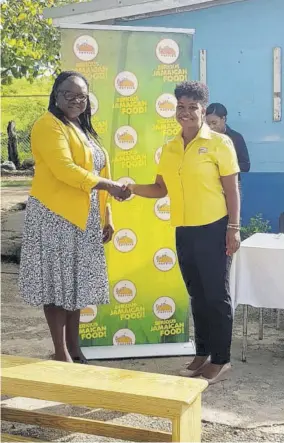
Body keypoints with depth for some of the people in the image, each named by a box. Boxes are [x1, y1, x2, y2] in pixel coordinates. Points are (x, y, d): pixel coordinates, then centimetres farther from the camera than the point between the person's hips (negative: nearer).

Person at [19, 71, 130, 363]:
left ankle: (75, 350, 21)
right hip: (55, 216, -8)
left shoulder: (84, 130, 18)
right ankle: (62, 354, 5)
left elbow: (94, 172, 18)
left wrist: (106, 217, 14)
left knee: (75, 283, 12)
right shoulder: (48, 125, -9)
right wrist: (108, 185, -21)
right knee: (57, 283, -3)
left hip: (83, 218, 8)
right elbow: (64, 169, -22)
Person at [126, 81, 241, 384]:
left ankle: (221, 360, 13)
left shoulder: (219, 143, -5)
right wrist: (131, 188, -4)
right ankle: (202, 354, 26)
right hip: (184, 231, 5)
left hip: (214, 229, -5)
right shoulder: (169, 148, 9)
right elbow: (161, 189, 12)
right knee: (197, 295, 14)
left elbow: (232, 189, -6)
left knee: (216, 295, 1)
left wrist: (233, 228, -11)